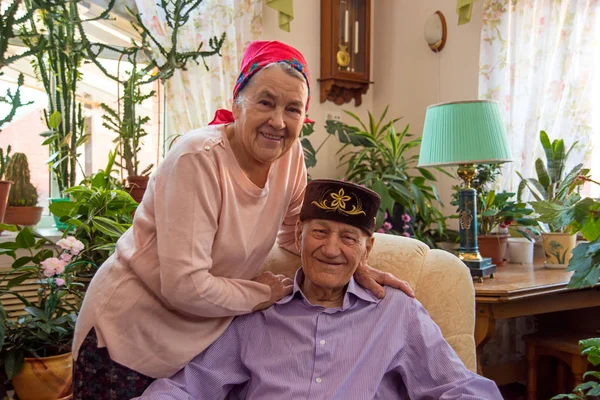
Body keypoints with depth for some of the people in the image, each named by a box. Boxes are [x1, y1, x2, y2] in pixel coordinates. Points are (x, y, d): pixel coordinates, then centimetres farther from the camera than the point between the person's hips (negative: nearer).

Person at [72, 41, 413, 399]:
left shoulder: (290, 155, -7)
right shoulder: (200, 159, -27)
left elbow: (297, 233, 8)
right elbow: (185, 285, -29)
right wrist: (261, 295, -14)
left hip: (205, 330, 6)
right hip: (132, 333, -5)